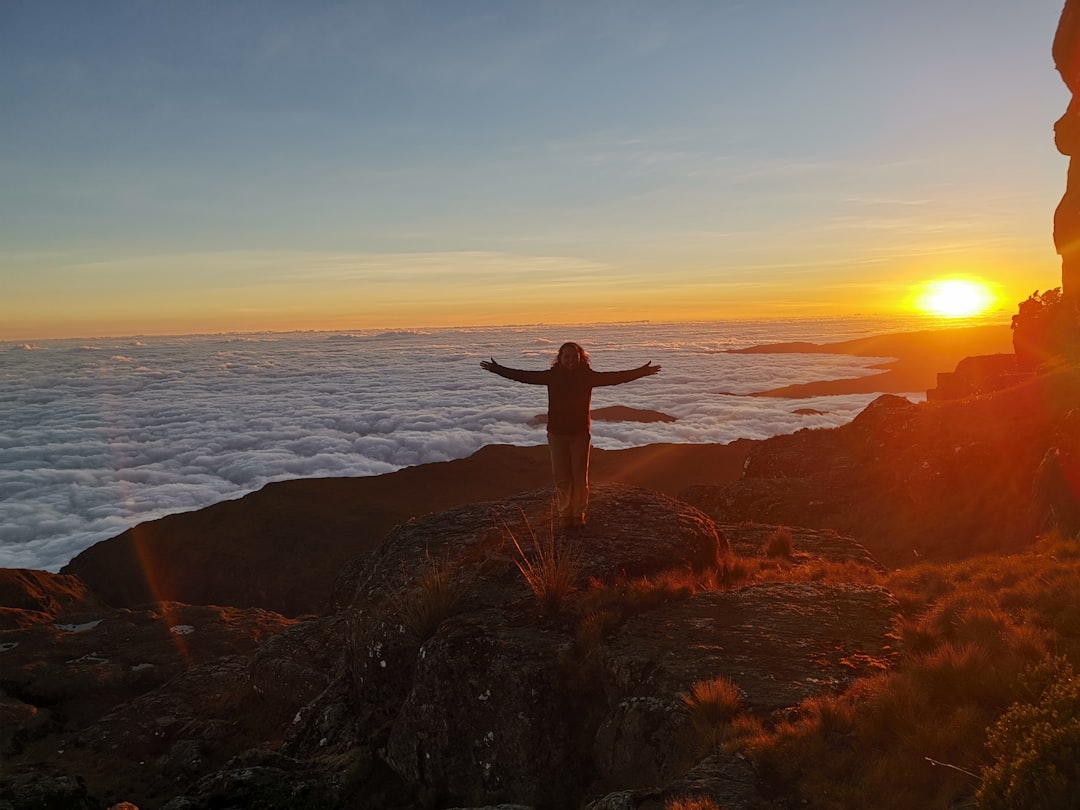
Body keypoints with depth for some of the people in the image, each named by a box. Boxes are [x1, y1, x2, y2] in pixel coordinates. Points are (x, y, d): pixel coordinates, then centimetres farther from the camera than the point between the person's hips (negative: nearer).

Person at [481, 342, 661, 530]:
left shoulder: (587, 376, -5)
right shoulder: (553, 376, -5)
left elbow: (614, 377, -7)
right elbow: (524, 376, -3)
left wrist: (641, 372, -12)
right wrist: (497, 369, -5)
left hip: (580, 433, 0)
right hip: (557, 433, 0)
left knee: (580, 476, 4)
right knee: (561, 477, 2)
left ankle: (579, 514, 18)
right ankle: (565, 514, 14)